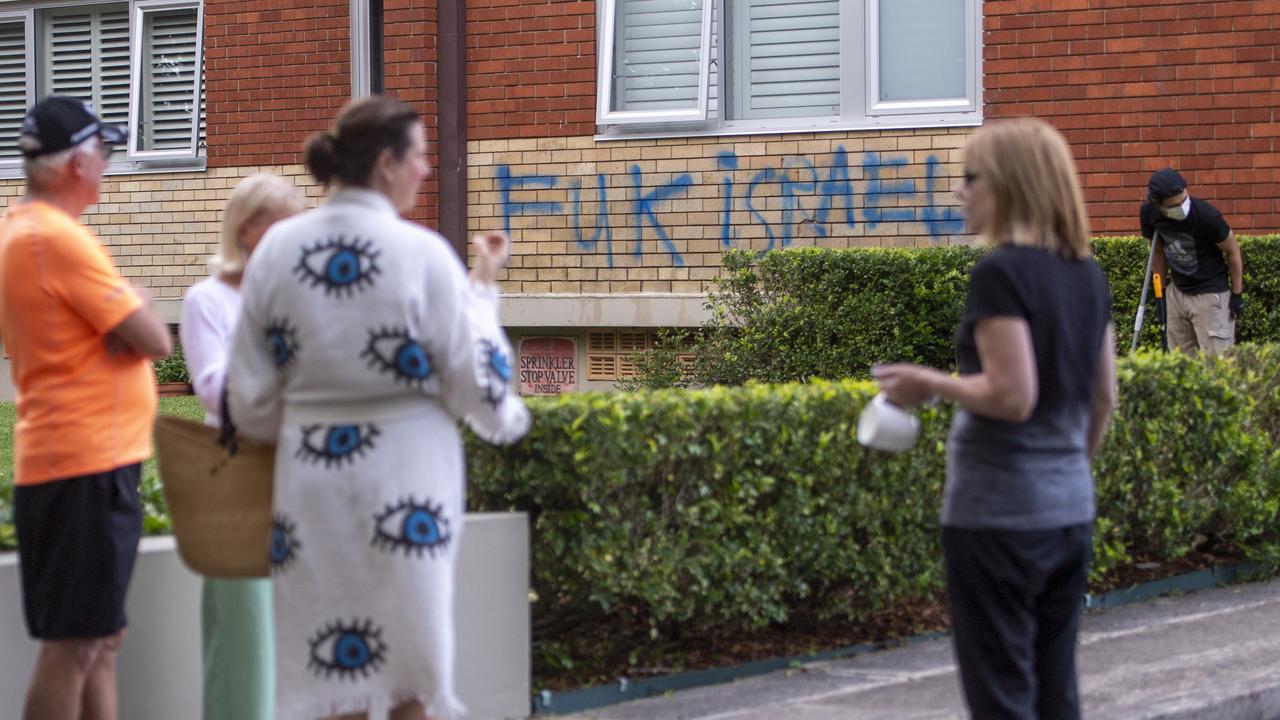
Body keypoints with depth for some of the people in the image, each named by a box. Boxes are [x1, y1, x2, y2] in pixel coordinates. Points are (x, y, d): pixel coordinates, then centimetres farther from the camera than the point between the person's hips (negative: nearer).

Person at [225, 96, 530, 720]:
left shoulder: (277, 248, 0)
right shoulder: (422, 253, -10)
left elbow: (249, 395, 4)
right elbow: (475, 386, -6)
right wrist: (483, 287, 6)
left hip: (311, 482, 3)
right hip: (406, 483, -3)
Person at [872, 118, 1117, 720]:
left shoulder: (1000, 273, -15)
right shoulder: (1088, 275, 8)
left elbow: (1013, 396, -22)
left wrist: (930, 385, -9)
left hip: (997, 511, -8)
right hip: (1071, 509, 8)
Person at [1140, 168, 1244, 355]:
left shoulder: (1206, 216, -26)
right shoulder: (1149, 213, -12)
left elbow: (1232, 252, -10)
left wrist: (1237, 295, -6)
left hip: (1210, 294, -5)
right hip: (1177, 292, 5)